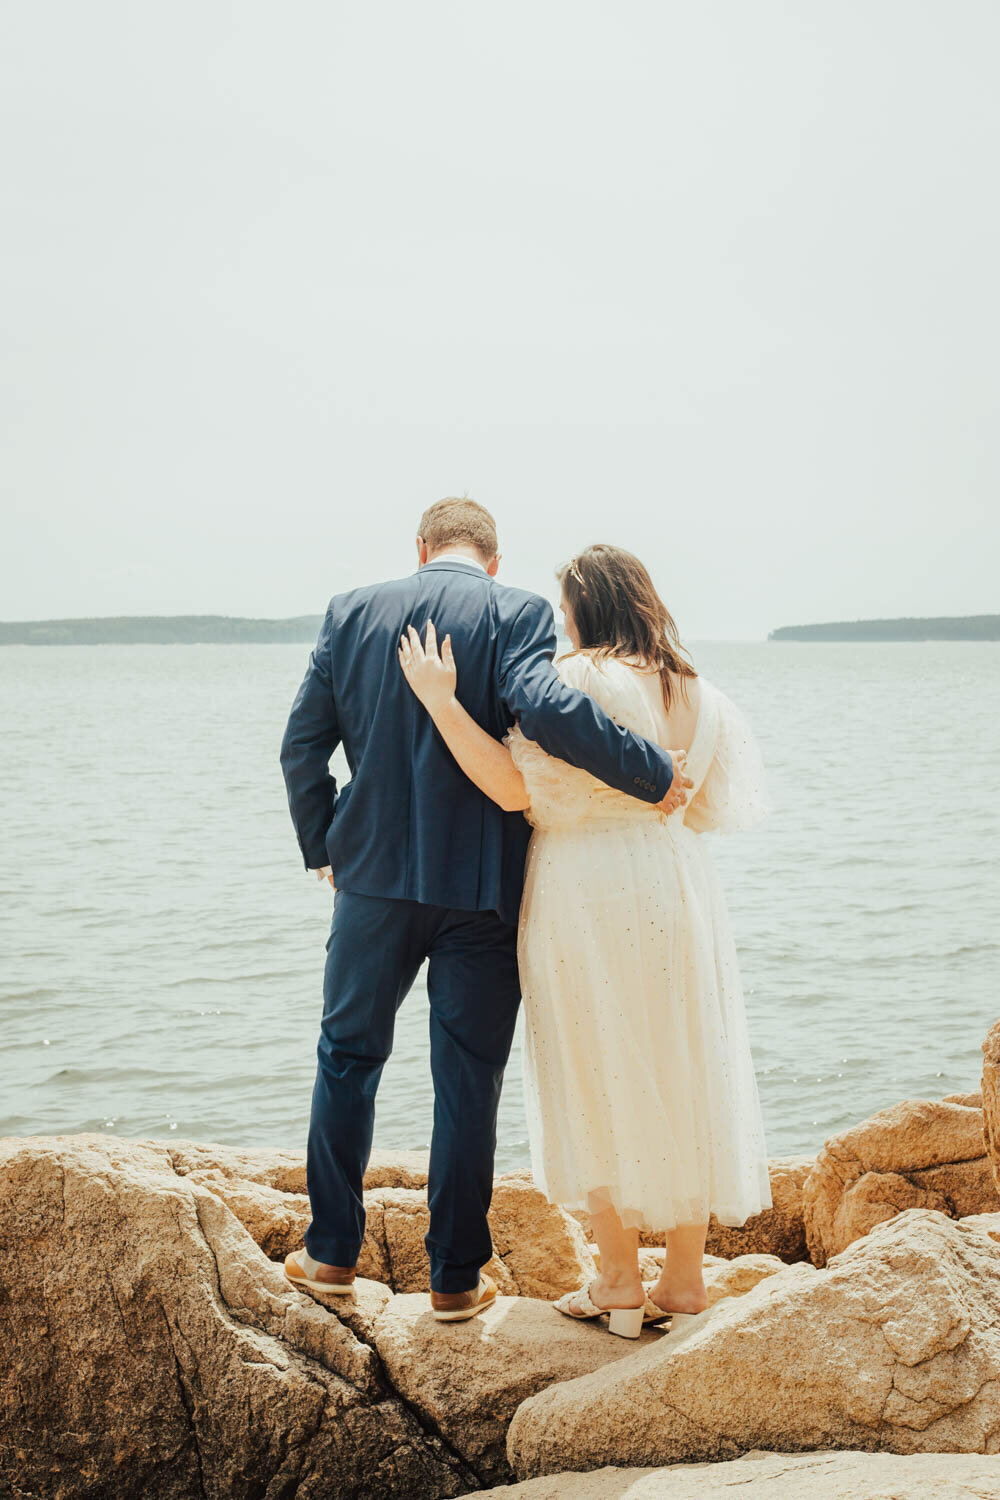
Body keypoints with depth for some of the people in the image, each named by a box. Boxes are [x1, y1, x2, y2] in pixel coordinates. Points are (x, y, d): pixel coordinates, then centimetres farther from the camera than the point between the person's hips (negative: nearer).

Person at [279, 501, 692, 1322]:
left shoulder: (353, 611, 4)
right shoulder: (518, 613, -7)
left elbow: (303, 745, 4)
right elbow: (545, 706, -26)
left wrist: (325, 849, 15)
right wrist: (656, 775, -18)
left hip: (375, 874, 2)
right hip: (482, 885, -2)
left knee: (348, 1055, 18)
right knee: (468, 1081, 8)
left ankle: (333, 1251, 24)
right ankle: (456, 1277, 15)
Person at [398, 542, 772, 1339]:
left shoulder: (576, 679, -13)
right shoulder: (699, 693, 7)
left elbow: (516, 787, -18)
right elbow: (710, 806, 14)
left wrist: (441, 701, -18)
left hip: (588, 890, -6)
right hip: (677, 888, 6)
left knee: (601, 1086, 5)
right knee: (682, 1077, 12)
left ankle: (619, 1282, 11)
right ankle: (685, 1279, 18)